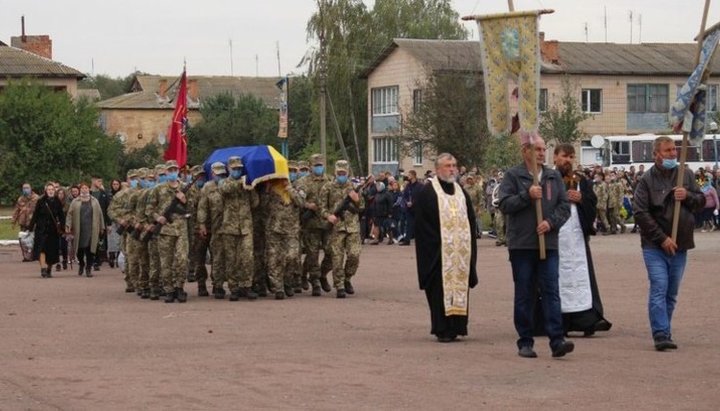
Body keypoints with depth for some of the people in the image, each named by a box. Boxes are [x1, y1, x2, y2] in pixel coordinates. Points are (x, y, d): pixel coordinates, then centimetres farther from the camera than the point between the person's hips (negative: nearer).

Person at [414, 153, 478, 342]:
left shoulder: (461, 192, 16)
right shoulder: (426, 192, -2)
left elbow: (471, 221, 17)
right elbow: (421, 223, -7)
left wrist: (470, 247, 7)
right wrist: (433, 245, -14)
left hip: (461, 252, 6)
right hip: (438, 253, -5)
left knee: (460, 288, 5)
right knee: (440, 290, -5)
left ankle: (456, 326, 12)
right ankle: (442, 329, 0)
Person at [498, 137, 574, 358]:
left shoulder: (554, 176, 12)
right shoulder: (513, 176, 1)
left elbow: (565, 206, 10)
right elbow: (504, 204, -7)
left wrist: (551, 222, -7)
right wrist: (527, 195, -16)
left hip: (548, 243, 2)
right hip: (522, 245, -2)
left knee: (551, 291, -5)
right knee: (524, 295, 4)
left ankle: (557, 340, -10)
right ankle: (525, 342, 10)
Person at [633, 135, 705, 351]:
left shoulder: (685, 175, 8)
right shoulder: (647, 180, -5)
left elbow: (702, 202, 12)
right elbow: (640, 213, -11)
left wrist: (687, 196, -10)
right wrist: (662, 238, -14)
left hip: (680, 245, 4)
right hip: (655, 246, -4)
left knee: (671, 293, 10)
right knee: (659, 289, -12)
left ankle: (663, 333, 18)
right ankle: (661, 335, -14)